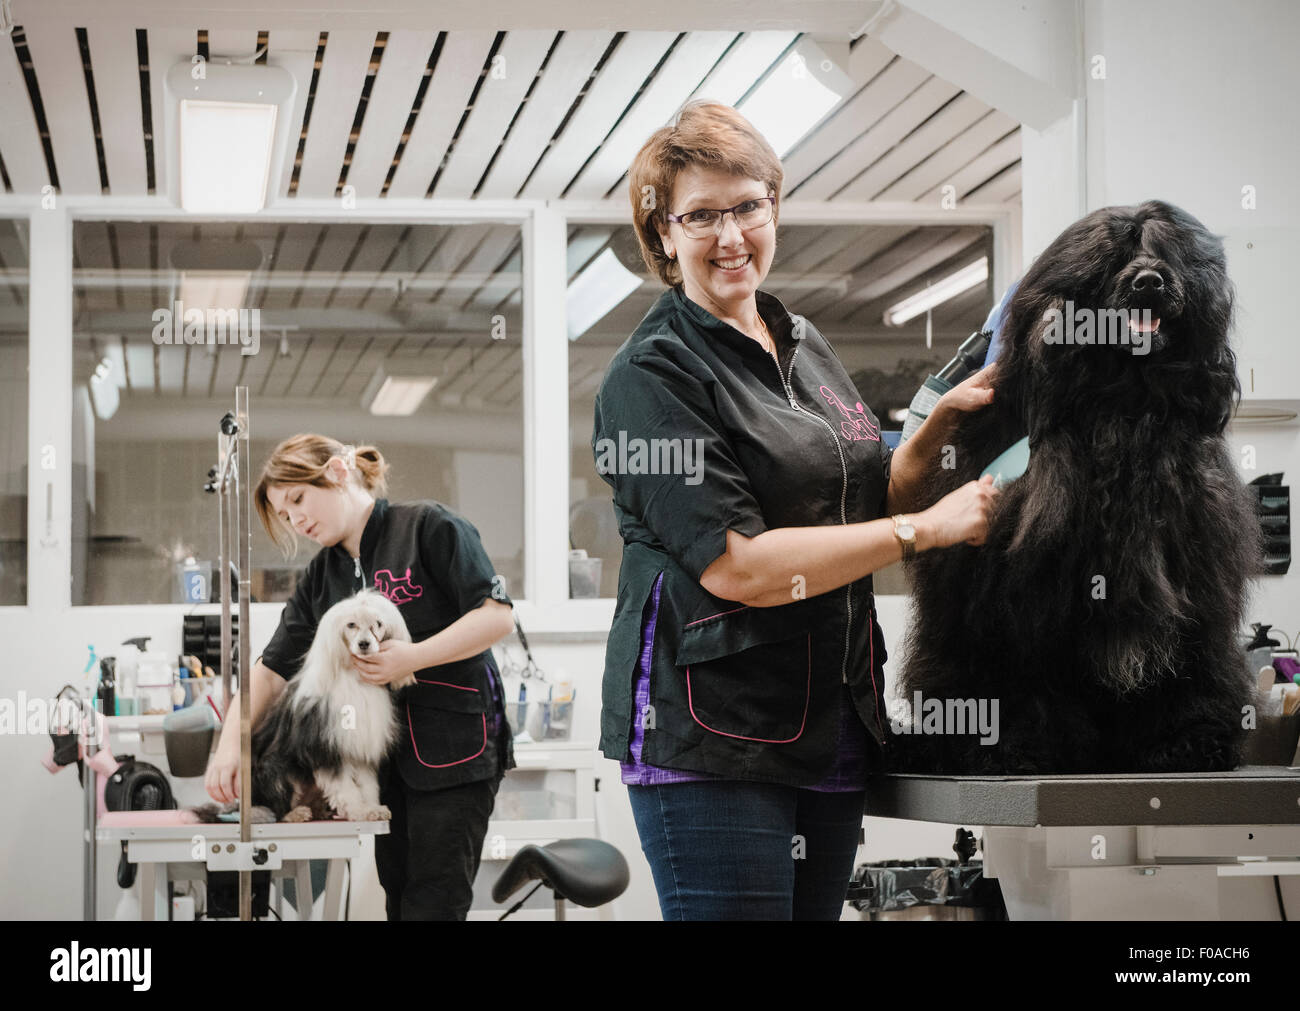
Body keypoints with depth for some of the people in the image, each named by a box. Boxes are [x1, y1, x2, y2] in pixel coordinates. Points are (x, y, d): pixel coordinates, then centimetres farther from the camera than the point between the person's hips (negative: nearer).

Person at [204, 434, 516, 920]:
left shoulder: (429, 527, -5)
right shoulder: (320, 578, 14)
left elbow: (498, 615, -11)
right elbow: (271, 670, 10)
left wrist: (412, 657, -19)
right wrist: (230, 745, -6)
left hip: (454, 747, -6)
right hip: (380, 755, 6)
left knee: (433, 902, -8)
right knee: (398, 894, 6)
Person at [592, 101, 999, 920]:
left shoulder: (806, 346, 15)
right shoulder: (653, 375, -10)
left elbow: (862, 507, 20)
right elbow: (735, 566, -19)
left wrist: (942, 424, 3)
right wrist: (927, 529, -16)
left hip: (836, 725, 7)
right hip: (711, 738, -7)